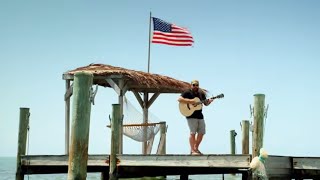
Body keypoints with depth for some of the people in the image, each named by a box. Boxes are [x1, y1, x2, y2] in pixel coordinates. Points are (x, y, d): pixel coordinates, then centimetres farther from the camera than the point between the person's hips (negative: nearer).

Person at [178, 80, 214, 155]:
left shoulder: (201, 93, 14)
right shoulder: (187, 93, -4)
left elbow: (206, 103, 17)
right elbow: (179, 99, -15)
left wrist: (209, 101, -5)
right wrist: (190, 101, -22)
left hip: (200, 116, 6)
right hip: (191, 116, -6)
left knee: (201, 133, 7)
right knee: (193, 133, -10)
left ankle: (196, 148, 21)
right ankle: (192, 151, -5)